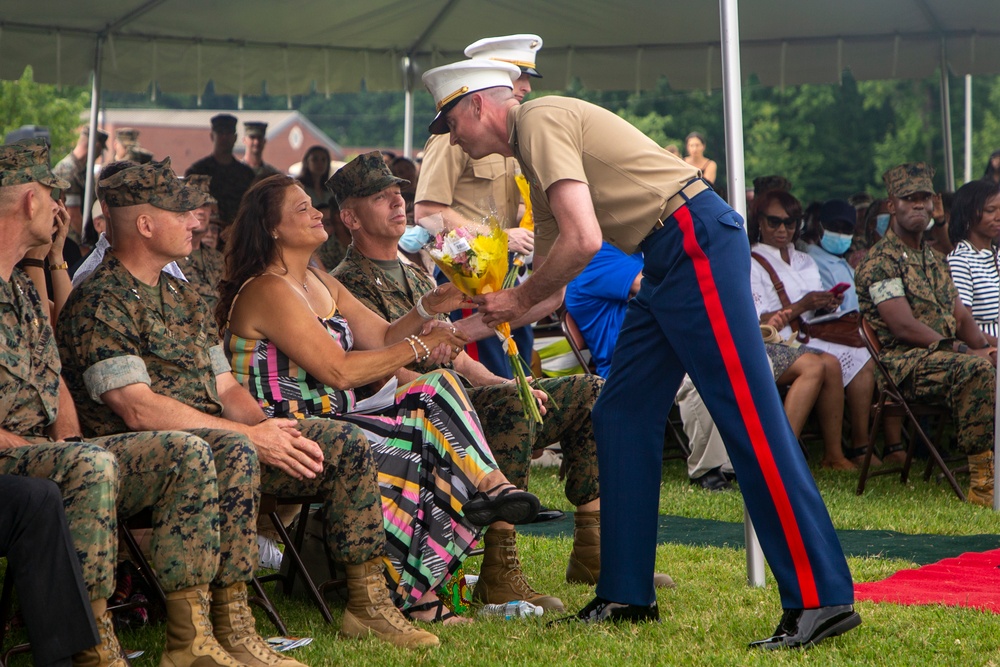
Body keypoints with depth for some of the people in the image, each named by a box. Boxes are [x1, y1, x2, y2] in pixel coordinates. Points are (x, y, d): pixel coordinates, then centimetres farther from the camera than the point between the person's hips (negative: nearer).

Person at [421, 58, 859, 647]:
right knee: (621, 417, 11)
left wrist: (519, 299, -4)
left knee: (751, 418, -13)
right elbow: (552, 264, 29)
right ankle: (627, 594, 16)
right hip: (669, 262, 10)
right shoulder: (534, 147, 23)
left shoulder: (541, 121, -8)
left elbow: (583, 240, -19)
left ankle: (822, 599, -14)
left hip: (698, 243, -10)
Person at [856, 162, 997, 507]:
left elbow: (961, 317, 16)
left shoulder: (934, 259, 22)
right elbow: (904, 327, -15)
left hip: (944, 356, 8)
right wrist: (964, 350, -18)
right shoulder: (881, 260, -6)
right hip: (904, 362, -8)